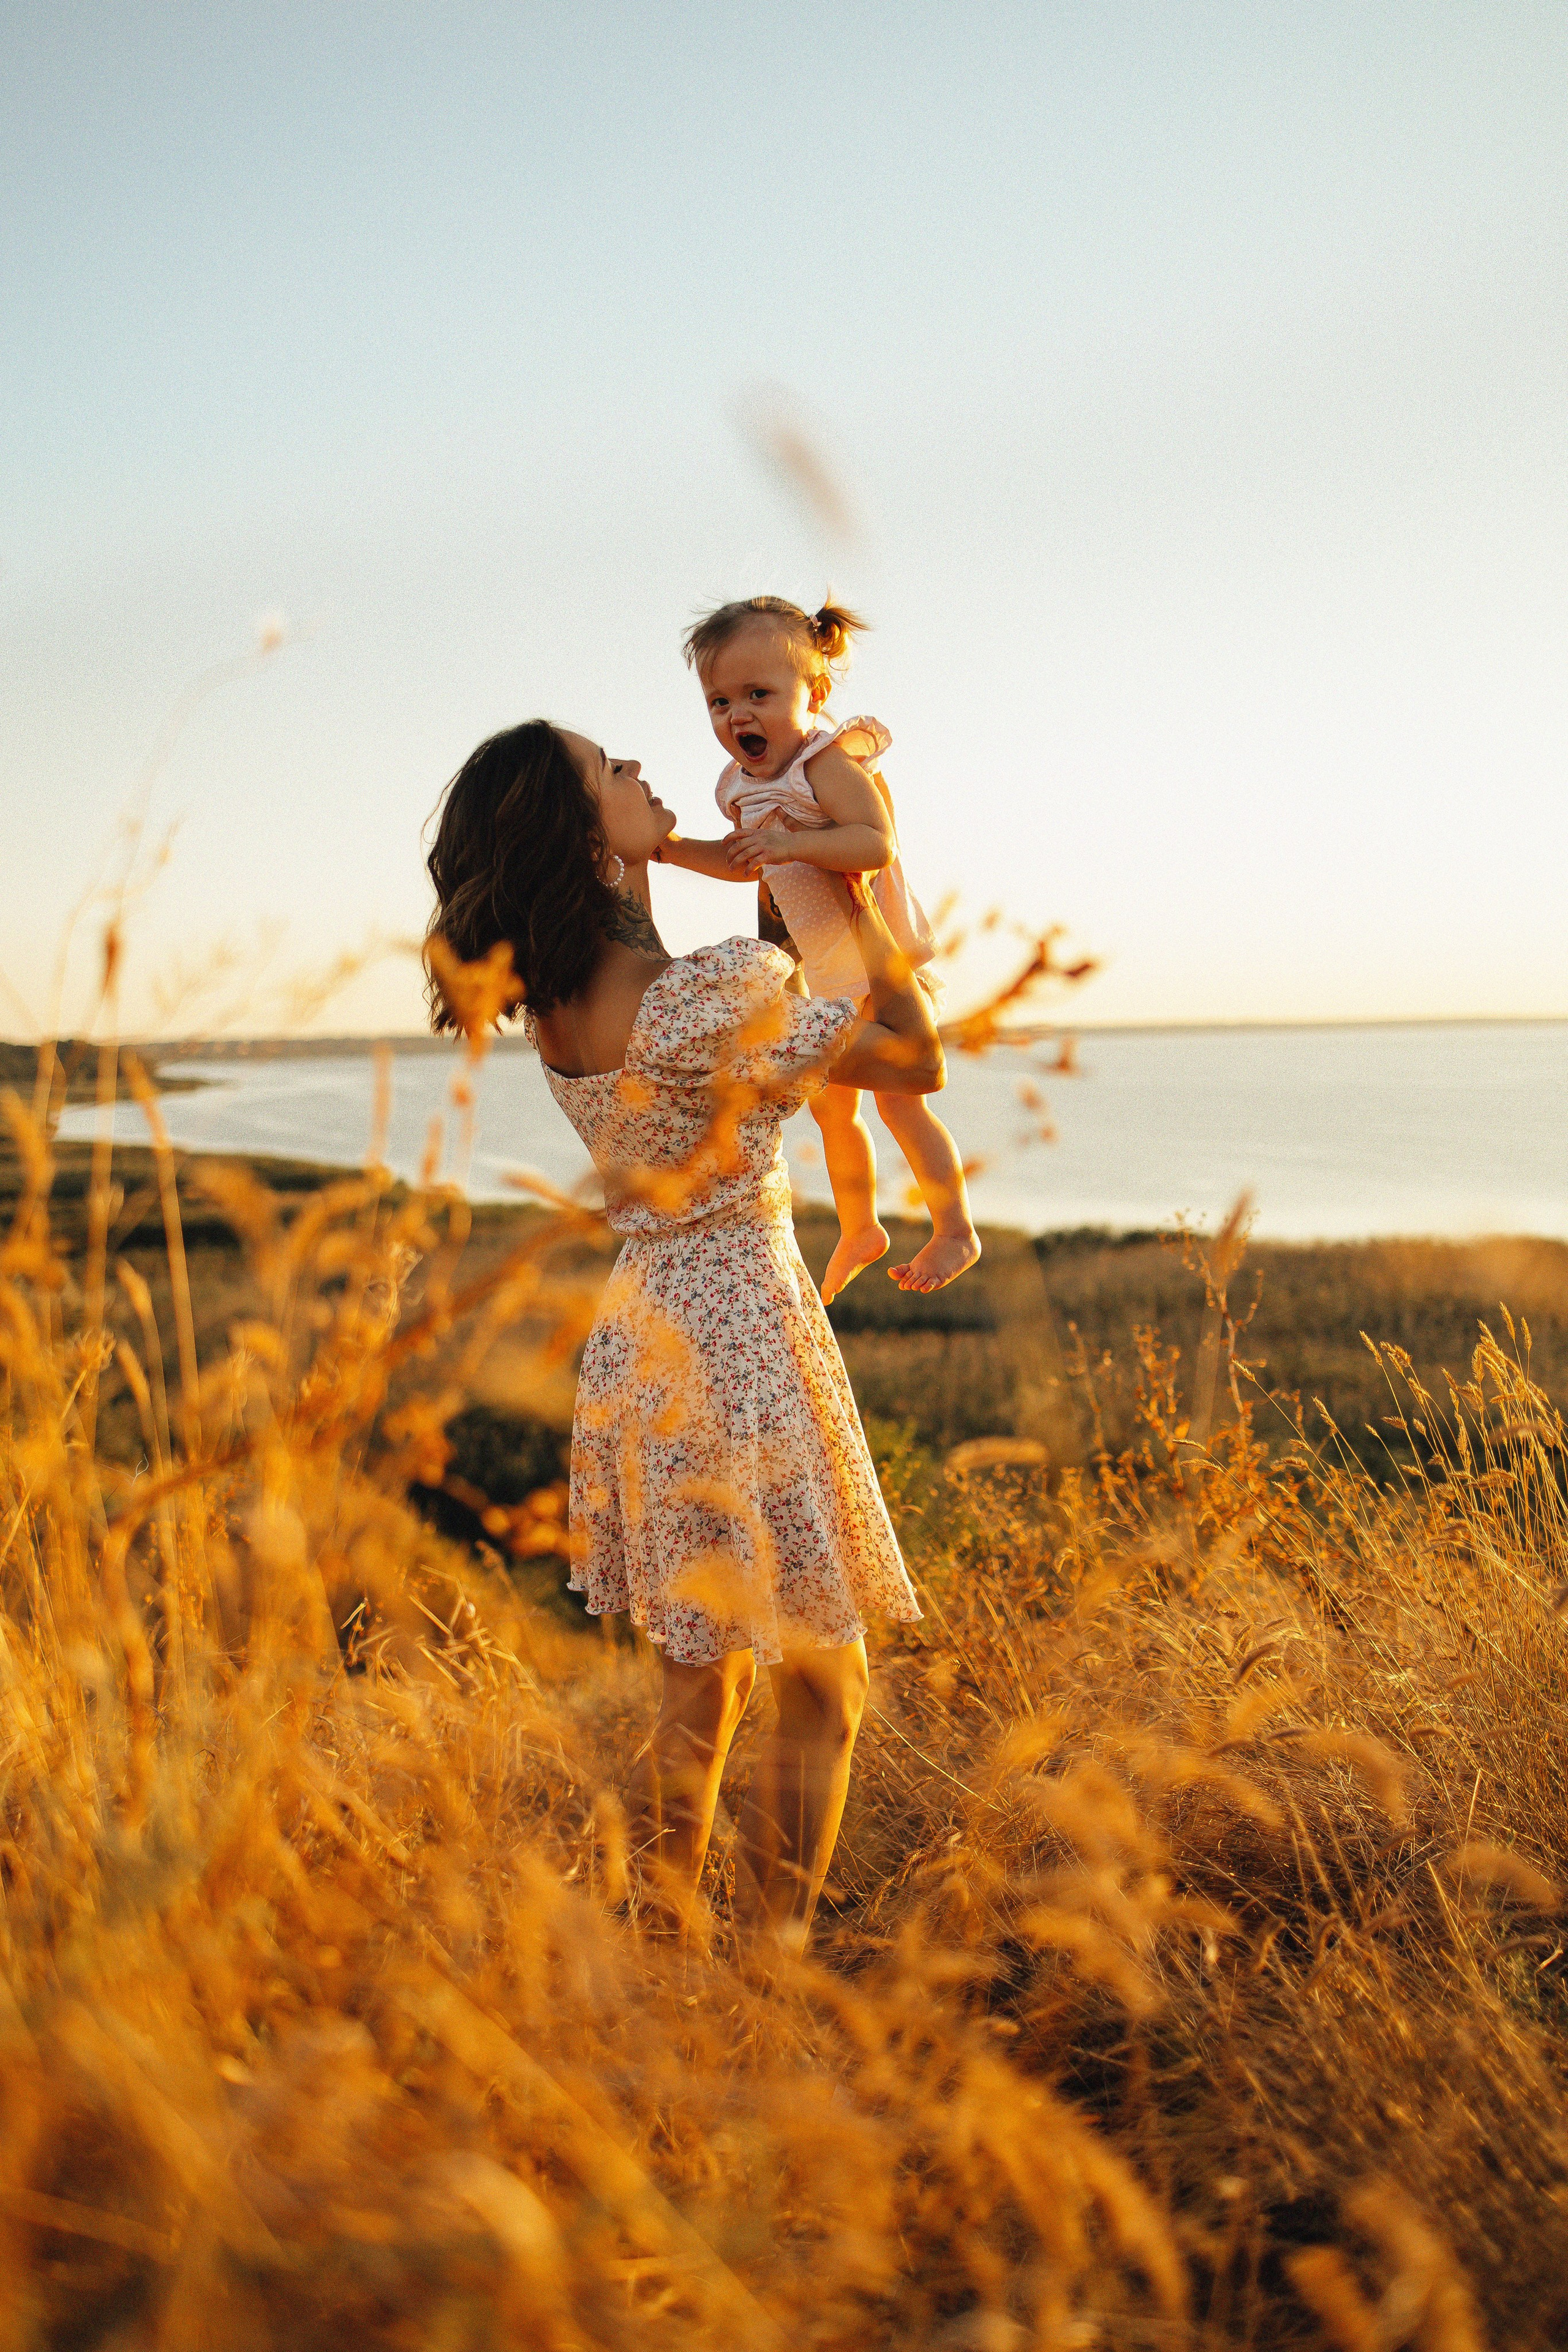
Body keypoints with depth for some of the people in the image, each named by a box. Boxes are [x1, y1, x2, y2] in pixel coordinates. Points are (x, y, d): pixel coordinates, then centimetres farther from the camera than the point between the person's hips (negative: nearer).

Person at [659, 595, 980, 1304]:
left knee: (899, 1102, -4)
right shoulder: (740, 785, 2)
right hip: (818, 978, 8)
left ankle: (956, 1231, 13)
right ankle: (858, 1230, 36)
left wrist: (793, 842, -44)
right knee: (832, 1110, 17)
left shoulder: (826, 761, -23)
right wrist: (670, 848, 11)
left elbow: (878, 845, -36)